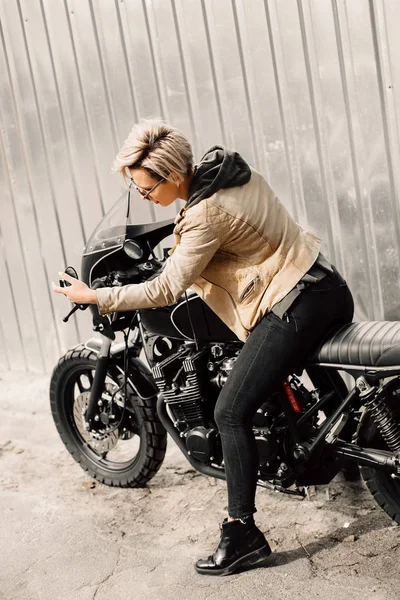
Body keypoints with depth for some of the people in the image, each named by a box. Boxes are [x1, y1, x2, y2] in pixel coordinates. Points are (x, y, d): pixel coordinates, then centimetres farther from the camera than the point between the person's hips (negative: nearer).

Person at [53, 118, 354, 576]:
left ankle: (242, 535, -2)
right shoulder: (226, 165, 4)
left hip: (295, 307, -10)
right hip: (330, 286, 10)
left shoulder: (205, 215, -21)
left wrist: (95, 297, -11)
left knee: (231, 413, -7)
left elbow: (165, 290, -17)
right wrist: (183, 245, 24)